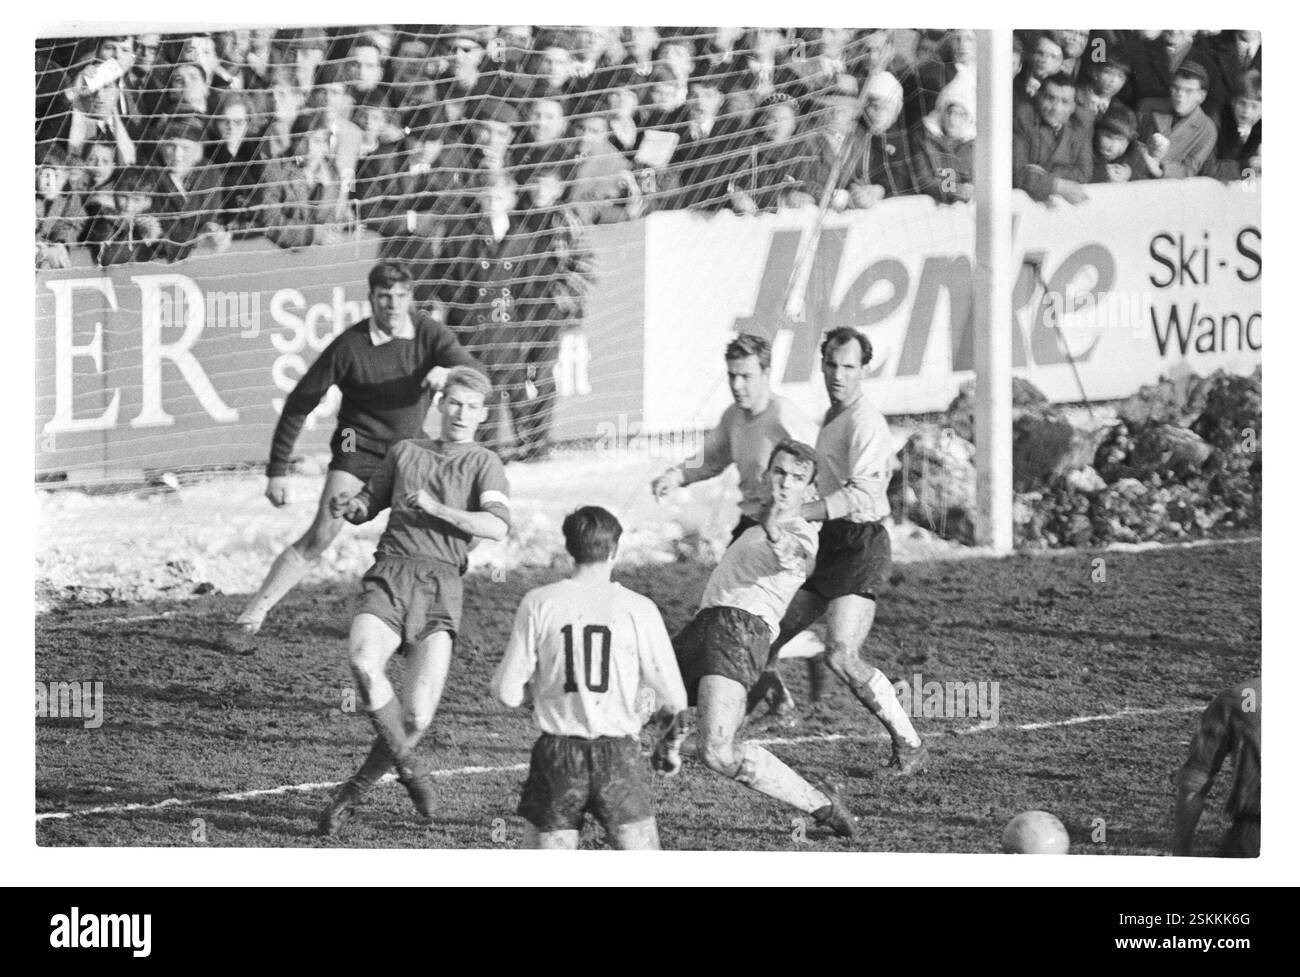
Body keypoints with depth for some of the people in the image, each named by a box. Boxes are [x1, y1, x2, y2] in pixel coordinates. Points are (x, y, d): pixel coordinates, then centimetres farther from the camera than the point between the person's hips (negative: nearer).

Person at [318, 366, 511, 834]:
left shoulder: (484, 464, 12)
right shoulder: (406, 452, 23)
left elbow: (497, 526, -5)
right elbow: (369, 505, 32)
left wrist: (436, 508, -12)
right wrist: (351, 505, 9)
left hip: (441, 583, -2)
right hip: (391, 572, 2)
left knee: (417, 716, -14)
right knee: (363, 660, -31)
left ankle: (352, 793, 8)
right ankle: (409, 766, -13)